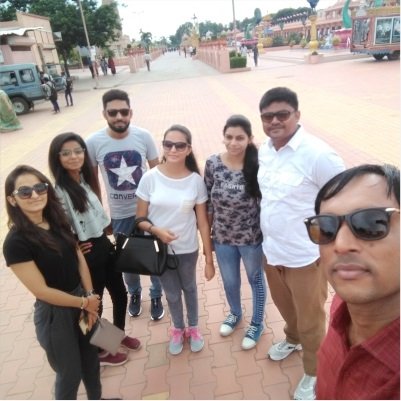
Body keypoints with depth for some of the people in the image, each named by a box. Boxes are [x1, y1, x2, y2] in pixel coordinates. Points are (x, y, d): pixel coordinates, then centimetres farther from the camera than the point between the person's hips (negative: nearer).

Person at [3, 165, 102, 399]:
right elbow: (42, 291, -21)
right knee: (70, 374, 16)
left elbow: (80, 259, 1)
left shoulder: (58, 221, -3)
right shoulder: (16, 242, -23)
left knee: (91, 360, 25)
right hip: (54, 314, -6)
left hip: (82, 302, 6)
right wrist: (84, 302, -12)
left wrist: (90, 296, -8)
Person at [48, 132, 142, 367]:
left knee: (120, 294, 21)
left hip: (105, 246, 7)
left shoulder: (86, 179, 2)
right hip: (87, 256, -7)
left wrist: (108, 237, 9)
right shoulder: (58, 190, -24)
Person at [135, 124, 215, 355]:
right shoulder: (150, 178, -14)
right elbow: (140, 219, -6)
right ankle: (178, 329, 49)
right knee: (172, 293, 20)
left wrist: (209, 259, -6)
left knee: (189, 288, 23)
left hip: (187, 249, 0)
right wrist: (156, 230, -26)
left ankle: (193, 328, 50)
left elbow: (203, 223, -8)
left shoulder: (196, 181, -13)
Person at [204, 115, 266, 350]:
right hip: (222, 237, 3)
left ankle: (257, 323, 46)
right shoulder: (213, 164, -10)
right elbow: (208, 202, -1)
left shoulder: (258, 165, -17)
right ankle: (235, 314, 54)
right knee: (230, 282, 23)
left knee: (256, 280, 21)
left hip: (252, 237, -3)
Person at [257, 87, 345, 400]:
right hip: (271, 250, 7)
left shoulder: (317, 154, -22)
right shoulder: (264, 150, 0)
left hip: (305, 255, -6)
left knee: (310, 320, 15)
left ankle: (314, 373, 41)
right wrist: (270, 239, 14)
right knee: (284, 304, 29)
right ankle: (292, 338, 59)